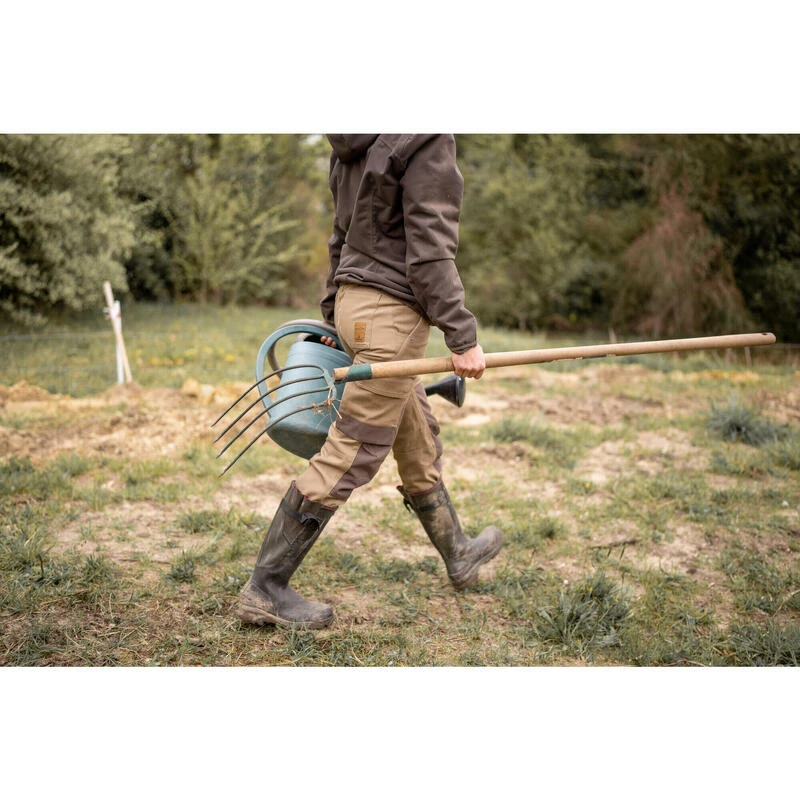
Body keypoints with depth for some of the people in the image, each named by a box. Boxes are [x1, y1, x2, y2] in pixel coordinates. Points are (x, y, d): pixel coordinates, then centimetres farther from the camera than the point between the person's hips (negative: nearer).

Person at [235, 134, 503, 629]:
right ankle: (264, 590, 3)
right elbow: (429, 250, -19)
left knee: (419, 442, 22)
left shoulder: (355, 144, 11)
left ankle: (459, 555, 39)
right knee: (349, 457, -4)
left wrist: (335, 314, 23)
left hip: (354, 298, 10)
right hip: (393, 313, -10)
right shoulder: (427, 141, -15)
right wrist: (462, 337, -15)